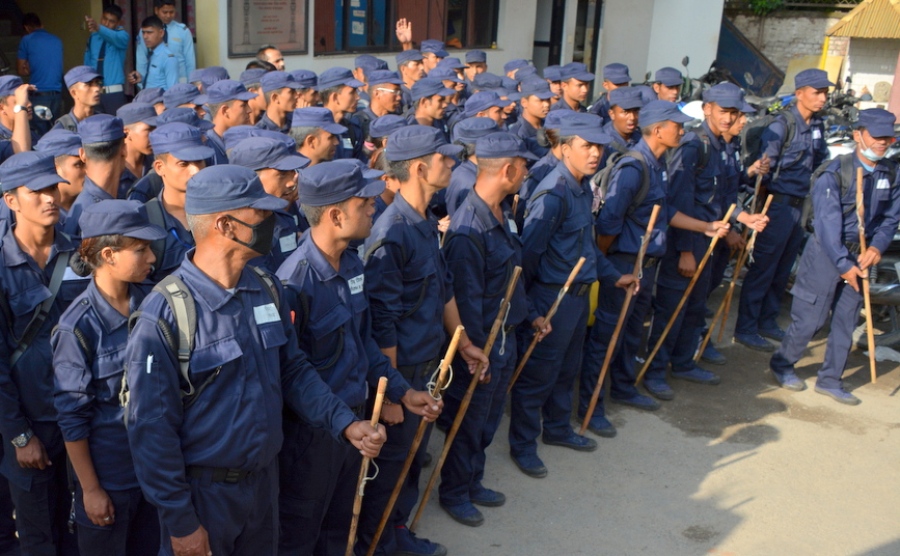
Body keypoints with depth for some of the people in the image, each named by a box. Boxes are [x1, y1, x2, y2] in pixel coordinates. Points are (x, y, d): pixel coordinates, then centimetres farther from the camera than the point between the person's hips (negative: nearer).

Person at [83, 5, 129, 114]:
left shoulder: (122, 35, -2)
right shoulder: (93, 37, 9)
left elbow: (114, 37, -27)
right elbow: (87, 64, 12)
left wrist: (98, 28, -46)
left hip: (114, 93, -3)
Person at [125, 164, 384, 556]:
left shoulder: (267, 290, -2)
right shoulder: (165, 313, -21)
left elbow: (293, 370, 8)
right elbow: (152, 428, -17)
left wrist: (345, 423, -6)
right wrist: (180, 522, -13)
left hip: (266, 478, 6)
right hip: (202, 489, -6)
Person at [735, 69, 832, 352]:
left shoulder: (816, 126, 10)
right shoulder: (783, 124, -15)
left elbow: (821, 160, 20)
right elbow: (764, 164, -17)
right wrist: (766, 197, -14)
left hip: (799, 204, 8)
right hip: (779, 203, -8)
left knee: (783, 270, 14)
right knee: (763, 268, -3)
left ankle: (767, 322, 26)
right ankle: (745, 328, 5)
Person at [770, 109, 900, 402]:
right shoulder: (835, 172, -17)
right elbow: (827, 223, -19)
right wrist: (843, 264, -20)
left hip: (860, 256, 6)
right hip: (826, 253, -6)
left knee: (847, 322, 10)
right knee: (811, 319, 0)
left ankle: (830, 379, 23)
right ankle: (782, 364, 23)